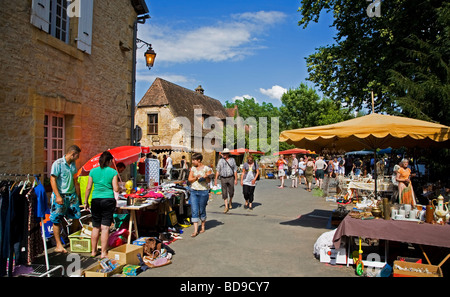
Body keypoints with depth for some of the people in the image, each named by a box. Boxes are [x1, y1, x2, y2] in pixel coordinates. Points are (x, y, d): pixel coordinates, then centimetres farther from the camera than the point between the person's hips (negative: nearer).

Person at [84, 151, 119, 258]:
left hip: (95, 200, 3)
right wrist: (118, 185, 15)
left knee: (96, 227, 13)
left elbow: (88, 188, 5)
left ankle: (93, 251, 22)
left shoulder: (93, 171, 5)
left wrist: (86, 201, 14)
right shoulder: (113, 172, -4)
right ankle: (103, 253, 5)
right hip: (108, 200, -3)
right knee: (105, 228, 1)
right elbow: (116, 189, -7)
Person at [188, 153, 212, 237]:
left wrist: (206, 177, -25)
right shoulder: (193, 168, 9)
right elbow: (189, 179, 5)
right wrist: (196, 178, -13)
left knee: (202, 210, 8)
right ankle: (195, 230, 1)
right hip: (193, 191, 4)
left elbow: (208, 181, -5)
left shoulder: (206, 168, -4)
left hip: (203, 191, -4)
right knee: (194, 211, -2)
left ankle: (203, 227, 28)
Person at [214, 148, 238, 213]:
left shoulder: (232, 160, 2)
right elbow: (217, 171, 2)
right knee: (224, 193, -1)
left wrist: (236, 179, -1)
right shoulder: (220, 161, 2)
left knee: (231, 192, 4)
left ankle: (230, 202, 35)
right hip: (223, 178, 1)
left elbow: (235, 170, 4)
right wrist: (215, 179, -3)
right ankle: (226, 207, 4)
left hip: (231, 178, 0)